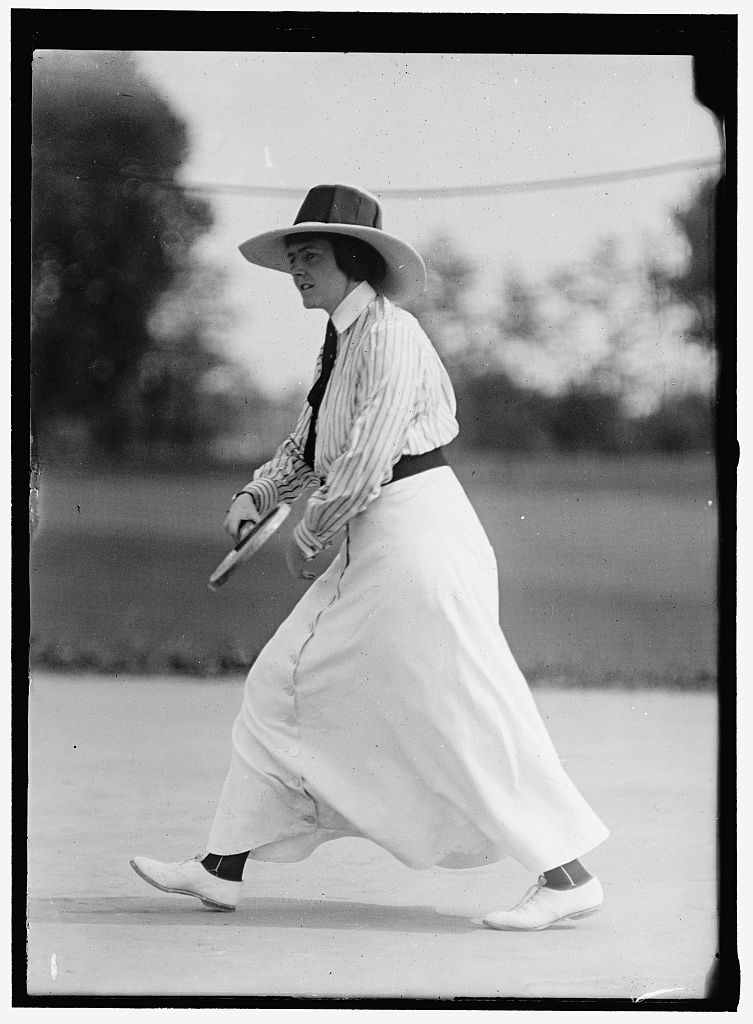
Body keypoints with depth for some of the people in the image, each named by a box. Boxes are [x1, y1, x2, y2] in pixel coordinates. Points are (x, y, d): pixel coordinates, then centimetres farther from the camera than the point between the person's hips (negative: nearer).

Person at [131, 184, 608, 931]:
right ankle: (223, 869, 15)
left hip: (417, 538, -10)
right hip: (372, 551, 10)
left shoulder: (388, 333, -15)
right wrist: (256, 496, 8)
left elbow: (369, 459, -19)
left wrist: (308, 535, -8)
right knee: (281, 685, 10)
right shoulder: (341, 341, 14)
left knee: (465, 716, -7)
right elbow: (310, 444, 24)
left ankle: (568, 876, 1)